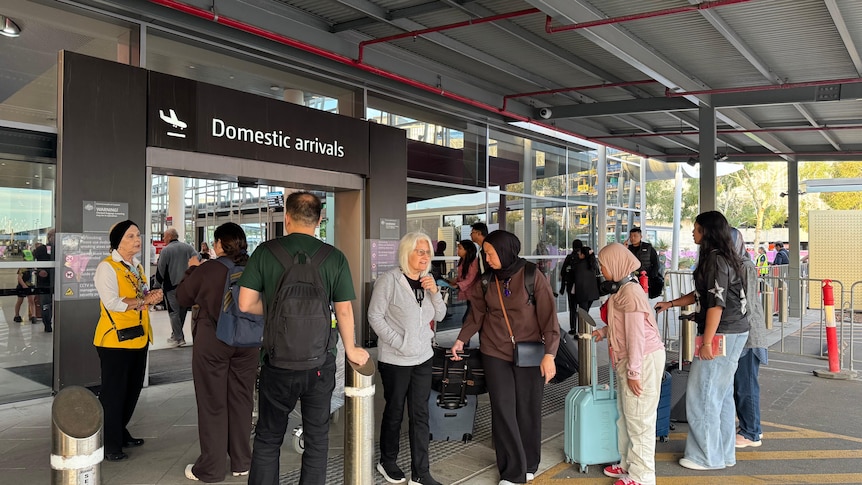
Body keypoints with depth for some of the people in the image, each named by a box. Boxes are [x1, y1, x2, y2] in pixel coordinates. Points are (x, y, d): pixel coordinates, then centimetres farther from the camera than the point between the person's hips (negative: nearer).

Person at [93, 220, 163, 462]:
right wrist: (144, 300, -16)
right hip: (116, 338, -8)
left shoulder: (137, 267, 13)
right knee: (113, 393, 1)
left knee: (133, 389, 16)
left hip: (139, 337, 8)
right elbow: (112, 302, -22)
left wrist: (151, 296, -2)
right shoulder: (107, 267, -12)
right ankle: (109, 444, 12)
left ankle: (121, 433, 32)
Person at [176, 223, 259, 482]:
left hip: (212, 341, -3)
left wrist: (192, 269, 17)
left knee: (212, 404, 7)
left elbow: (183, 298, 3)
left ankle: (210, 468, 15)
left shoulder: (207, 270, -11)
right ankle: (242, 462, 23)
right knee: (241, 400, 13)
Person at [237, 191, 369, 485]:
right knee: (317, 440, 13)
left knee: (268, 439, 16)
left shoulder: (265, 252, -5)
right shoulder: (335, 257, -5)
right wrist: (351, 350, 14)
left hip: (277, 361, 0)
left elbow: (246, 304, -5)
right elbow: (344, 311, -1)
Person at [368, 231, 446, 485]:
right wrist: (398, 342, -16)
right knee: (394, 412, 10)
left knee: (420, 415, 7)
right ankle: (387, 462, 32)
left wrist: (434, 292, -8)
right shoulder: (389, 280, -12)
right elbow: (375, 316, -14)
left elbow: (439, 316, 8)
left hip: (422, 358, 5)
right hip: (395, 360, -5)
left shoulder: (427, 281, 6)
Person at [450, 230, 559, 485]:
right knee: (503, 410, 0)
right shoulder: (486, 280, 0)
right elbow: (477, 313, 10)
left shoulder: (533, 277, -11)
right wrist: (461, 339, 1)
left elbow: (548, 316, -11)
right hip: (495, 352, 2)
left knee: (528, 408, 8)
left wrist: (549, 354, -17)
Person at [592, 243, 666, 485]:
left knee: (639, 420, 0)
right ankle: (629, 464, 31)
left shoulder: (630, 291, -20)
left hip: (643, 360, -10)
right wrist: (604, 331, 10)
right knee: (626, 416, 18)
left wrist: (633, 372, -19)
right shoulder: (623, 288, 10)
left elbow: (636, 334, -22)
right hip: (630, 360, 10)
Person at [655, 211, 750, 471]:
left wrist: (706, 342, -21)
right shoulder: (722, 258, 14)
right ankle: (724, 453, 24)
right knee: (721, 395, 15)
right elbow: (701, 294, 23)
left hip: (722, 335, -10)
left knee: (701, 394, -3)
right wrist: (670, 304, 24)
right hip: (733, 333, 10)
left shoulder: (716, 260, -17)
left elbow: (716, 304, -22)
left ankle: (707, 456, 8)